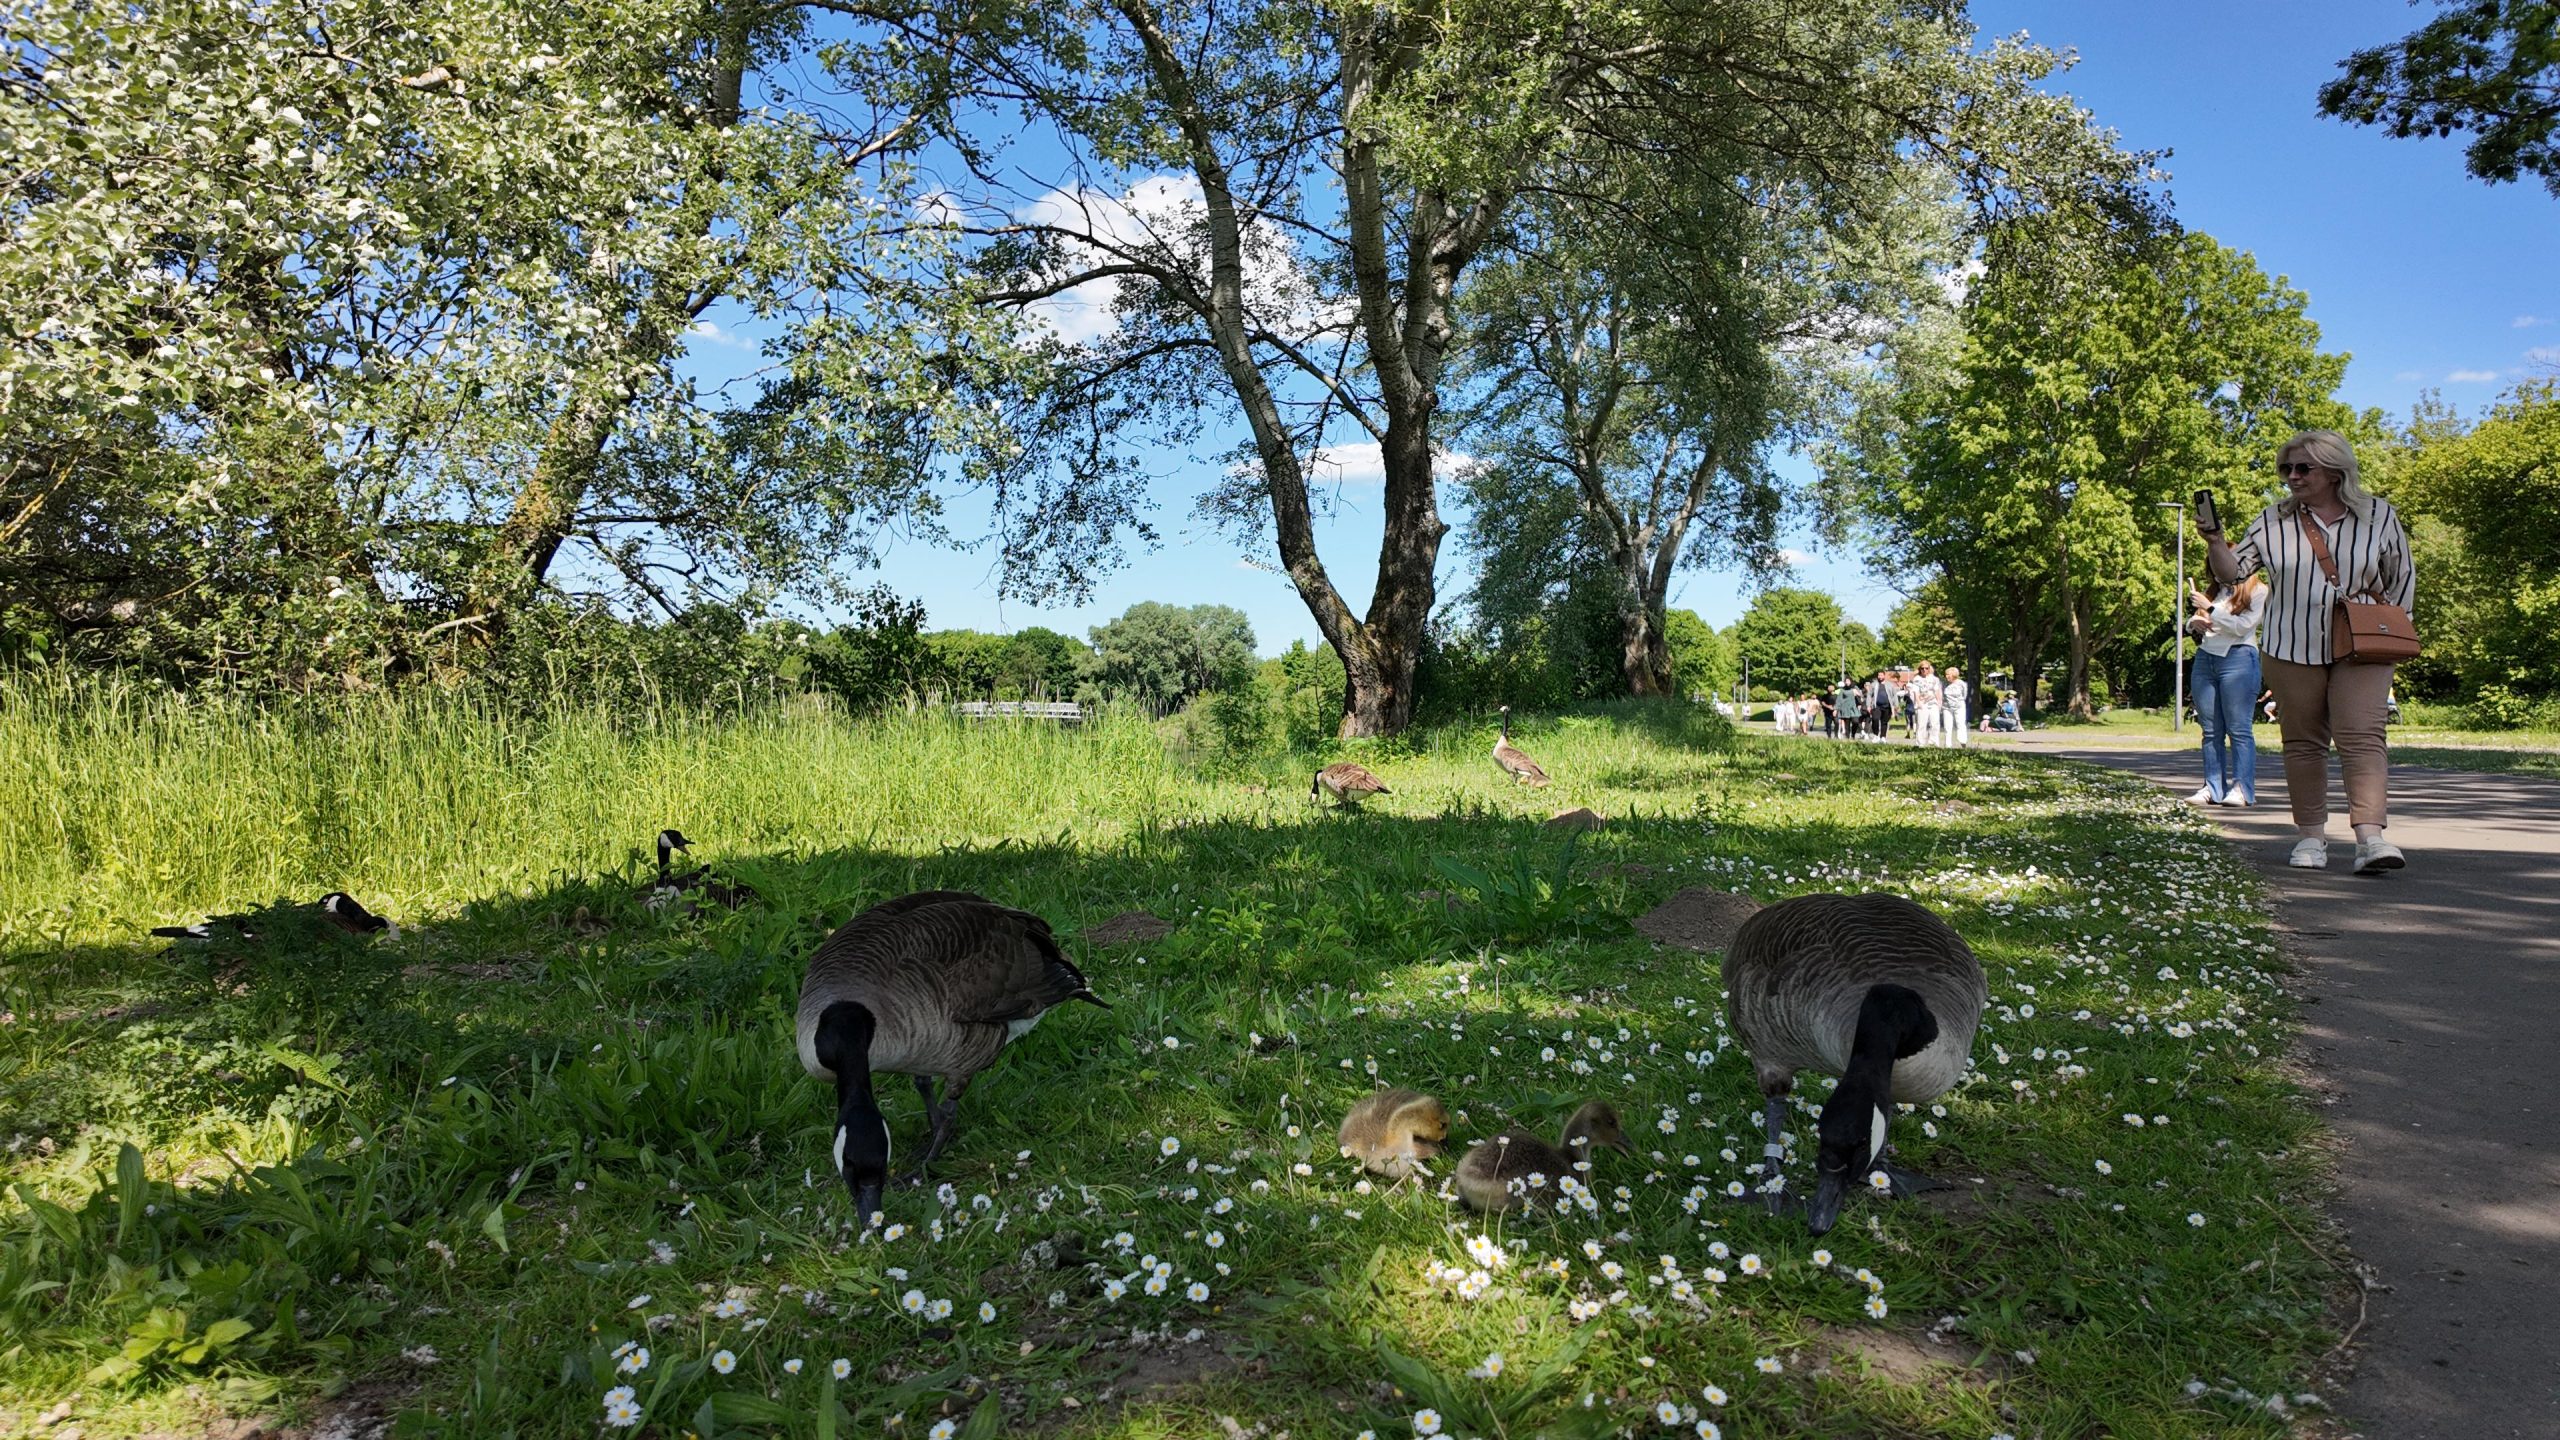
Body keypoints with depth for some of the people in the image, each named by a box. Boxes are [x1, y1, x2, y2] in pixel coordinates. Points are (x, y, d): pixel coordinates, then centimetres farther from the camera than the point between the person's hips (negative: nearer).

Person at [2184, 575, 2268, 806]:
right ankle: (2212, 788, 4)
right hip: (2204, 657, 6)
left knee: (2238, 729, -6)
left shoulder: (2258, 591, 3)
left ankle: (2242, 789, -6)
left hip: (2237, 658, -5)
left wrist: (2210, 608, -12)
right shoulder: (2217, 589, 20)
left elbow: (2242, 626, -10)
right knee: (2211, 731, 3)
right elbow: (2190, 622, 24)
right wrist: (2193, 622, 2)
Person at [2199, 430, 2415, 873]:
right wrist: (2215, 542, -19)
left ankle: (2371, 836, -21)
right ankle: (2311, 836, 11)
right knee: (2303, 741, 5)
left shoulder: (2379, 516, 5)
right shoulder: (2273, 521, 5)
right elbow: (2232, 571, -1)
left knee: (2362, 736, -14)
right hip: (2291, 649, 1)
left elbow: (2403, 577, 14)